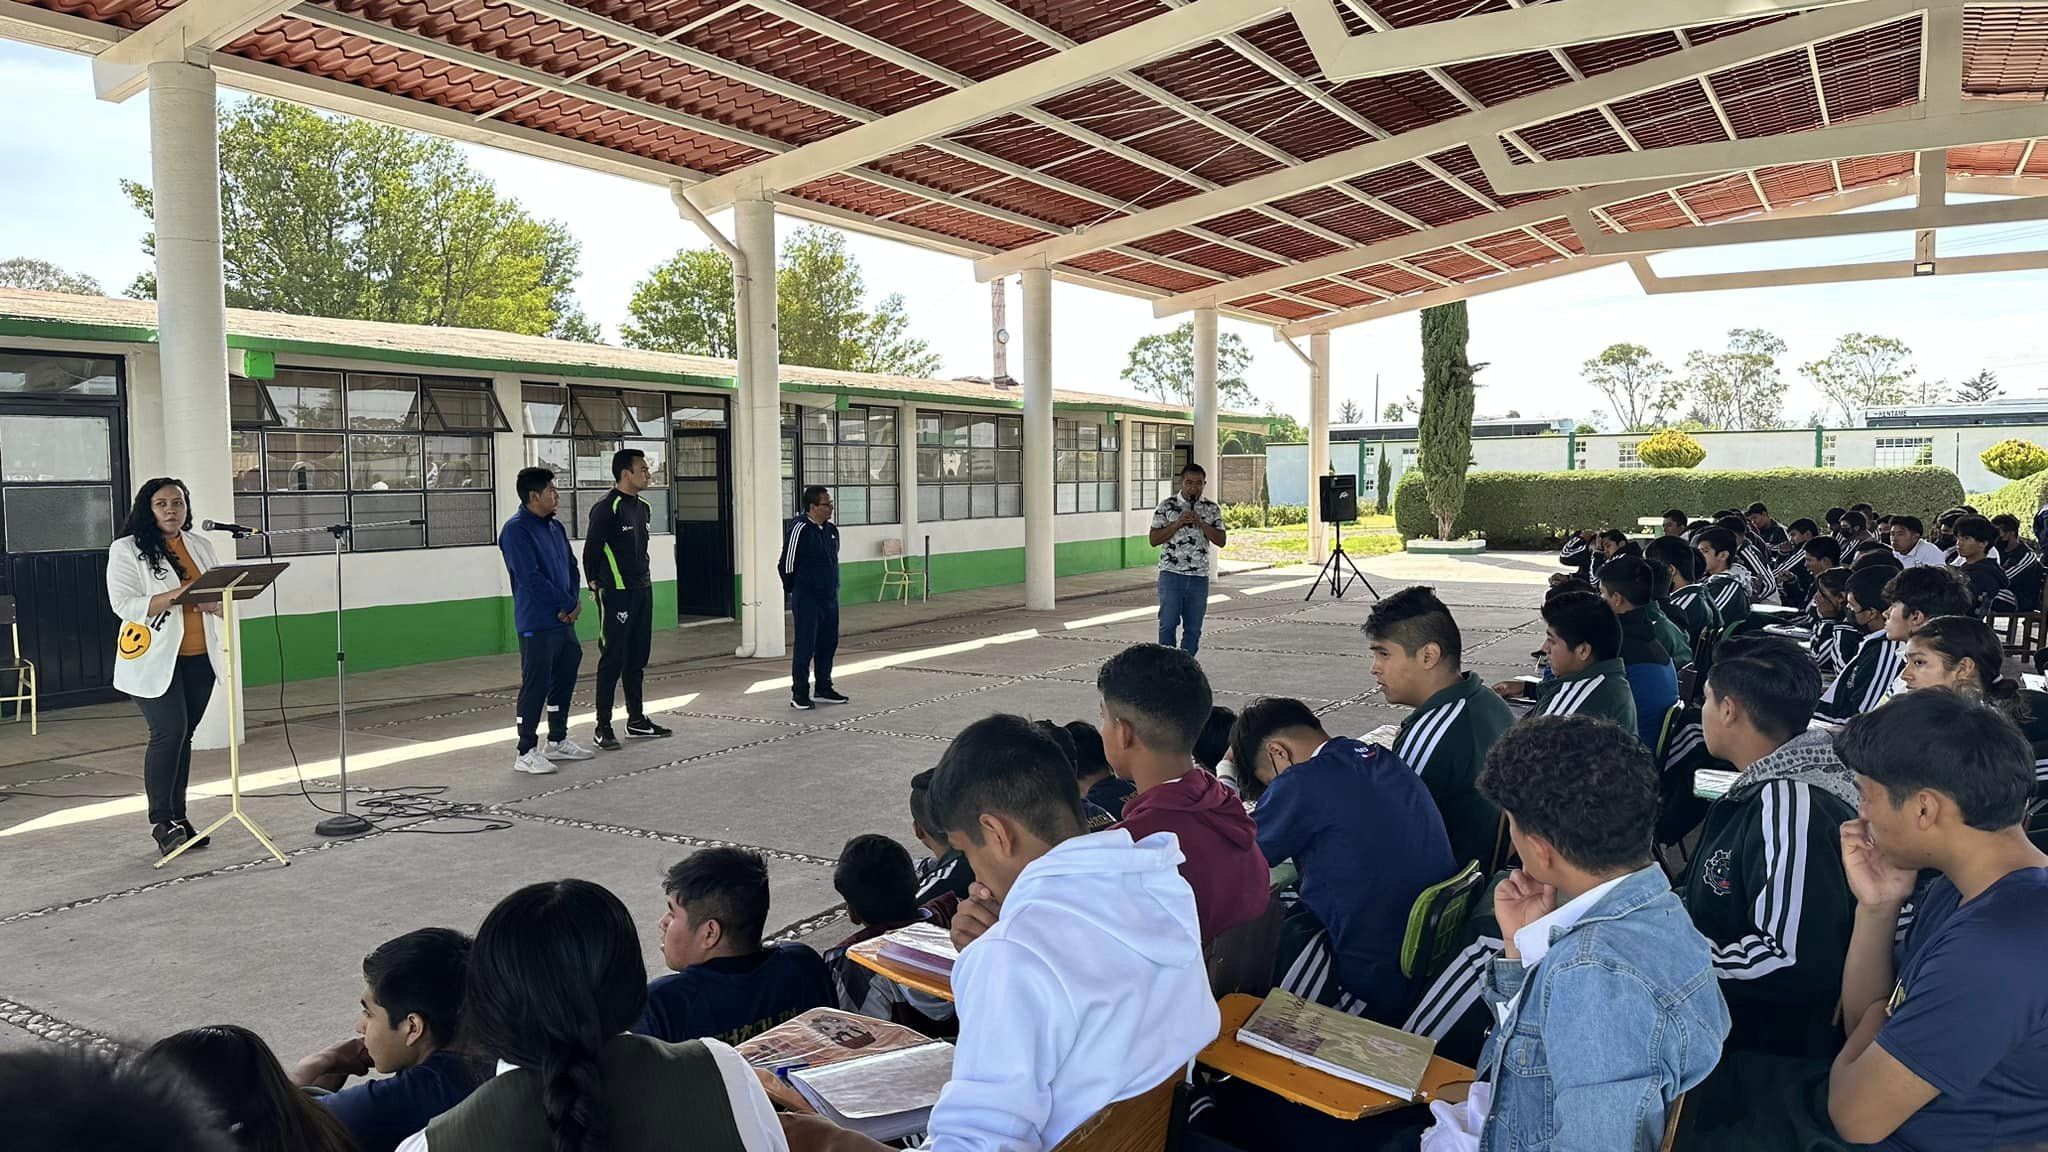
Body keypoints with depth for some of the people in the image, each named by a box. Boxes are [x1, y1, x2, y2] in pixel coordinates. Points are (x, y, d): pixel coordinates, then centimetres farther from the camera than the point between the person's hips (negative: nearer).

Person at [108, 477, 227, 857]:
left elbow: (219, 598, 17)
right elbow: (123, 604, -12)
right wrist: (176, 595, -24)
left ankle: (178, 816, 17)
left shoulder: (201, 546, 13)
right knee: (169, 732, -12)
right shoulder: (126, 550, -2)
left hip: (199, 657, 5)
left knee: (183, 735, 9)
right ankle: (160, 821, -1)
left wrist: (212, 600, -8)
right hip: (154, 659, -5)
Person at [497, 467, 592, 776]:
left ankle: (558, 741, 29)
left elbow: (571, 565, 17)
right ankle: (526, 752, 3)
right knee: (535, 685, -5)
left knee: (564, 680, 16)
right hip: (537, 623, -9)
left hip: (564, 620, 9)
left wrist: (575, 600, -1)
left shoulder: (555, 527, 13)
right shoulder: (516, 530, -13)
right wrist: (569, 604, -15)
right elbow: (531, 577, -20)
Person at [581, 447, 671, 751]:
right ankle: (603, 727, 3)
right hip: (616, 594, -8)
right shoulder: (606, 507, -12)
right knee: (613, 660, -4)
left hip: (642, 592, 8)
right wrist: (595, 587, -10)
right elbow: (591, 551, -11)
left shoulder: (643, 507, 13)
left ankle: (636, 721, 22)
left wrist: (644, 579, 15)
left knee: (637, 659, 13)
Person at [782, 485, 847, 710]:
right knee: (805, 647, -3)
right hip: (807, 599, -7)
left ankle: (823, 689, 24)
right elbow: (787, 565, -11)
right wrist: (795, 590, -1)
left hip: (830, 597, 7)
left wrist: (832, 587, 16)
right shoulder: (800, 529, -16)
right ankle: (799, 694, 5)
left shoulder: (832, 530, 8)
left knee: (828, 644, 12)